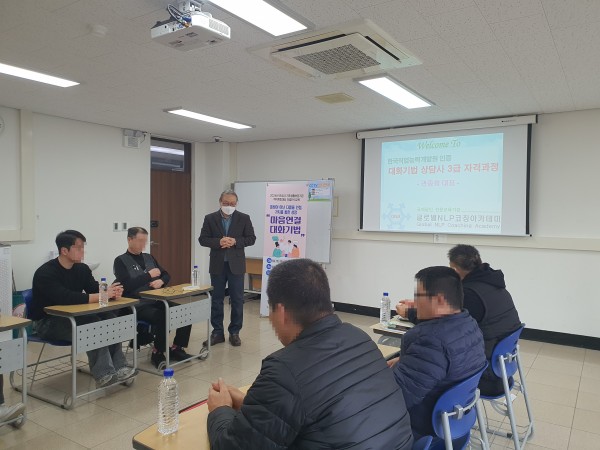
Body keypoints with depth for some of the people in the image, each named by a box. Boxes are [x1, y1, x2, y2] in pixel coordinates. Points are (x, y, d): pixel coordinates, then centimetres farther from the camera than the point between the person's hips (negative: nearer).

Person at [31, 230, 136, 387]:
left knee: (109, 317, -18)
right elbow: (65, 298, -35)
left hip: (71, 317, 7)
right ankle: (104, 374, -27)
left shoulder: (82, 268, 2)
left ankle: (118, 367, -19)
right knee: (93, 324, -31)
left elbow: (95, 289, -3)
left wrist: (111, 292, -28)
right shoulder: (45, 273, -21)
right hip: (46, 321, -7)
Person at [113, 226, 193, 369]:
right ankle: (157, 353, -10)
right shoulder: (121, 261, -1)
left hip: (156, 300, 7)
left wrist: (161, 281, -1)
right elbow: (126, 285, -16)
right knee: (162, 316, -33)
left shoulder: (149, 257, 18)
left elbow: (166, 275, 22)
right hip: (137, 305, -6)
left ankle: (176, 348, 1)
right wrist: (149, 275, -13)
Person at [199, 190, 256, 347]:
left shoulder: (244, 218, 0)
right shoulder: (210, 218, 2)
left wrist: (235, 241, -17)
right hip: (217, 265, 1)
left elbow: (251, 238, -1)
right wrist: (218, 242, -17)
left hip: (236, 264, -1)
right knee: (216, 299, 7)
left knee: (237, 300, 4)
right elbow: (202, 239, -1)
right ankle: (217, 332, 17)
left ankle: (234, 332, 15)